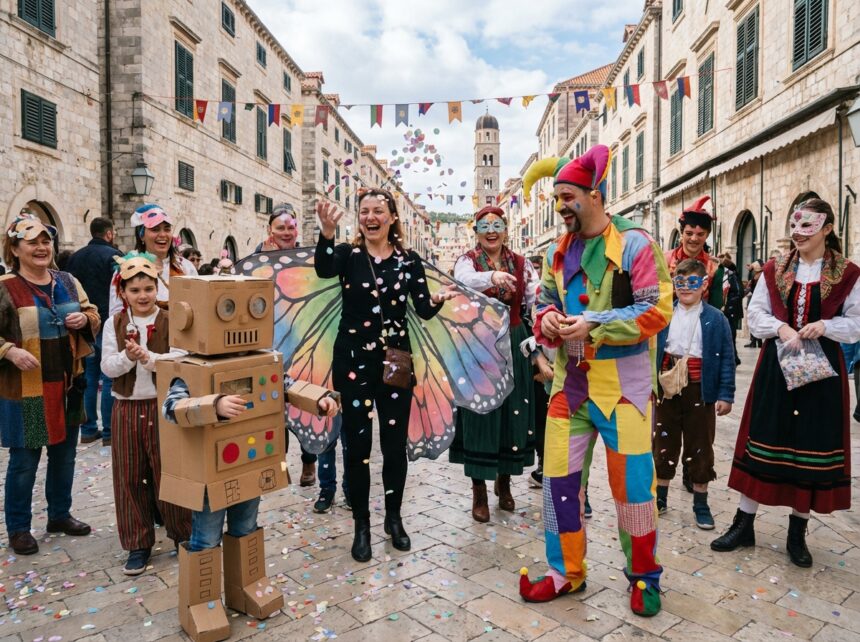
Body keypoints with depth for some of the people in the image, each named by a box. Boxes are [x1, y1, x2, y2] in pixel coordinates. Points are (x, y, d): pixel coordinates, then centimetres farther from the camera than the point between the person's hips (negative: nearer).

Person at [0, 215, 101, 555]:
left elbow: (94, 316, 13)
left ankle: (60, 515, 35)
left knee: (65, 454, 17)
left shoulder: (67, 281, 6)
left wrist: (84, 319, -8)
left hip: (68, 385, 6)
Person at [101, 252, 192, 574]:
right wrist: (128, 356, -23)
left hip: (162, 406, -2)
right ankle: (138, 544, 22)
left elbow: (179, 361, -13)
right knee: (129, 478, 8)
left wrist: (150, 358, -28)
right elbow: (107, 367, -4)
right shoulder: (114, 324, 2)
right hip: (126, 409, 2)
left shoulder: (170, 321, -4)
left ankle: (183, 534, 24)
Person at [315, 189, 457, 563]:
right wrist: (326, 235, -42)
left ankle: (394, 518, 29)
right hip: (354, 360, -1)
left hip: (396, 360, 1)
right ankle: (361, 525, 21)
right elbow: (323, 270, -25)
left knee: (395, 443, 9)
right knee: (357, 444, 4)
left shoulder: (409, 260, 3)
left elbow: (424, 310, -5)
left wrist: (438, 300, -27)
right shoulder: (347, 254, -1)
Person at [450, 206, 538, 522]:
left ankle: (504, 481, 30)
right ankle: (479, 492, 12)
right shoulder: (467, 261, -1)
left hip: (513, 345, 3)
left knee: (513, 412, 7)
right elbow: (464, 280, -26)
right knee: (480, 413, -1)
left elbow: (537, 301, -4)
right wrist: (493, 277, -45)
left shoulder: (520, 264, 7)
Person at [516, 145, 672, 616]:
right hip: (569, 381, 6)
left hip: (622, 383, -6)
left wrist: (593, 325, -21)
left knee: (631, 482, 4)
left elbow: (656, 310, -14)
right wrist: (546, 318, -7)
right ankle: (565, 571, 26)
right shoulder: (558, 250, 11)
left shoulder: (634, 244, -9)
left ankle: (644, 576, 27)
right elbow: (544, 301, 18)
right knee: (559, 477, 9)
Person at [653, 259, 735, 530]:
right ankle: (660, 497, 29)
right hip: (667, 389, 2)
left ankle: (701, 504, 26)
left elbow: (726, 360, -4)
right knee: (664, 444, 13)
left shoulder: (716, 320, -3)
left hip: (700, 391, -1)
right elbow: (651, 352, 2)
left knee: (700, 448, 10)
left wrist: (725, 395, -8)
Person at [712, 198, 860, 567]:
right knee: (764, 439, 5)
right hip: (776, 364, 1)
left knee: (812, 445, 5)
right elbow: (755, 312, 4)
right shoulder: (774, 270, 6)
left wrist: (825, 325, -16)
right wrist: (781, 328, -14)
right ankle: (744, 524, 15)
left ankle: (797, 533, 22)